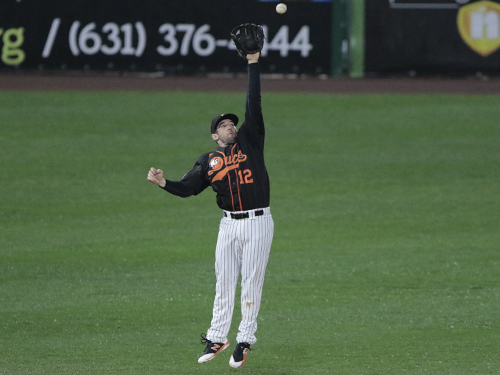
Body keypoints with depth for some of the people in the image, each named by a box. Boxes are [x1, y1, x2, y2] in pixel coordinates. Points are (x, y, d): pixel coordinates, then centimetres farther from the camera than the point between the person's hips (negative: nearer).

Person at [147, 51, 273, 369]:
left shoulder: (250, 141, 6)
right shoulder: (208, 161, 11)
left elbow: (254, 105, 0)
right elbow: (187, 188, 4)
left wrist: (254, 64, -5)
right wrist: (163, 182, -15)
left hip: (258, 223, -2)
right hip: (229, 224, 2)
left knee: (252, 282, -1)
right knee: (224, 282, 6)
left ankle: (245, 340, 6)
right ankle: (217, 338, 14)